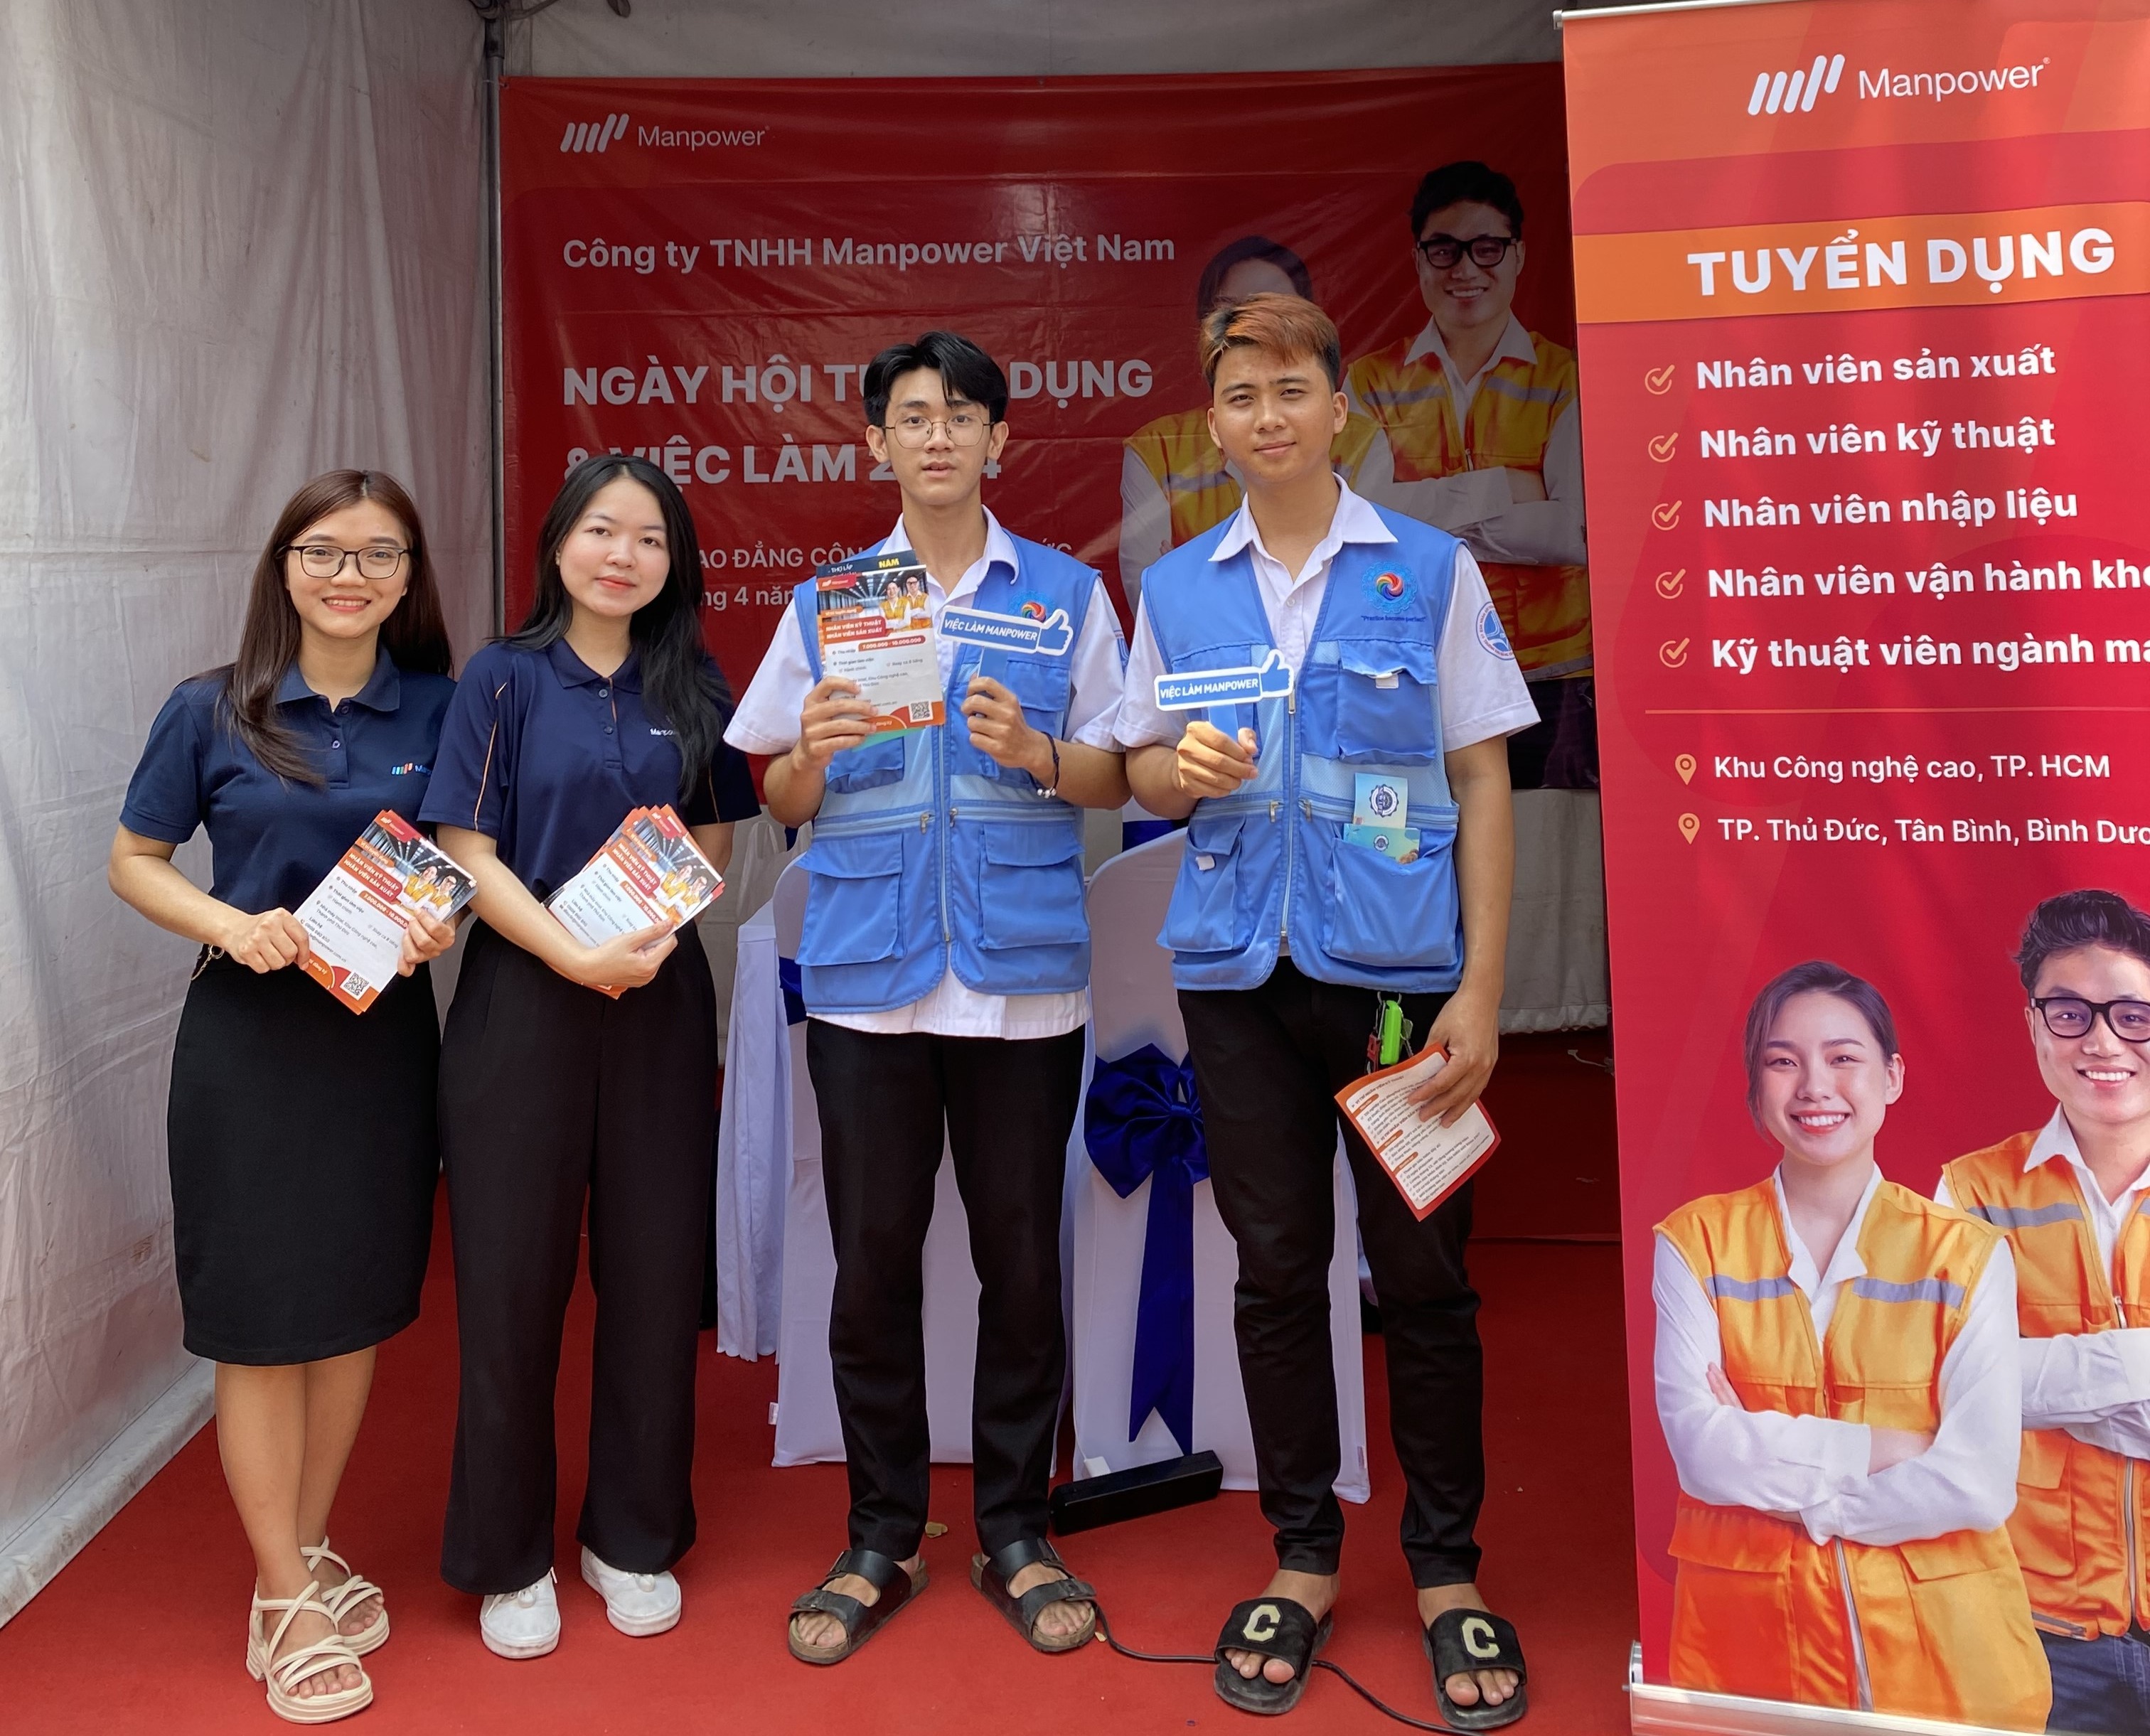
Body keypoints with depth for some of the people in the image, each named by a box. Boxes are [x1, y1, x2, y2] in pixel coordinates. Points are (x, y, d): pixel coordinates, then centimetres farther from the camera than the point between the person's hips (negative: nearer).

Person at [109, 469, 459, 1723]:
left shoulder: (436, 710, 1)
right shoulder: (212, 712, -3)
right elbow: (135, 860, 2)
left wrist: (444, 916, -11)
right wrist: (230, 923, -15)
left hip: (385, 1035, 2)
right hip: (252, 1041, -2)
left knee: (359, 1302, 12)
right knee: (263, 1317, 4)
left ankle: (310, 1552, 33)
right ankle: (284, 1601, 19)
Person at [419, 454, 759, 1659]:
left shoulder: (694, 689, 8)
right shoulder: (506, 679, 0)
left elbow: (715, 844, 9)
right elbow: (471, 854, -5)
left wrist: (655, 936, -11)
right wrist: (574, 953, -20)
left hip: (661, 1005, 3)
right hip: (524, 1002, -2)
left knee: (656, 1270, 7)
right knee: (516, 1276, 4)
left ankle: (635, 1538, 25)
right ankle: (510, 1557, 21)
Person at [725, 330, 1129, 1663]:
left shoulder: (1069, 594, 8)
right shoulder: (828, 603, 11)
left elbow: (1116, 778, 7)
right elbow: (784, 803, 10)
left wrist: (1038, 752, -13)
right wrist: (813, 752, -11)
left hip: (1023, 968, -1)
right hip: (868, 972, 1)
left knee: (1021, 1254, 5)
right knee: (872, 1259, 5)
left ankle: (1016, 1531, 22)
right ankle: (883, 1538, 21)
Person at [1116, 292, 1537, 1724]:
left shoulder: (1431, 571, 1)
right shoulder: (1178, 589, 9)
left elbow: (1483, 784, 0)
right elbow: (1139, 771, 15)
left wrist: (1481, 991, -7)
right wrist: (1181, 768, -11)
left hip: (1399, 965, -2)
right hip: (1240, 969, 2)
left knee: (1423, 1272, 4)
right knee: (1276, 1269, 9)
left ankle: (1446, 1569, 22)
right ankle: (1303, 1559, 25)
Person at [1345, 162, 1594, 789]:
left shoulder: (1565, 378, 5)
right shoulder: (1372, 383, 8)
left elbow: (1580, 530, -9)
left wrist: (1426, 522, -10)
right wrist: (1500, 489, -10)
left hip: (1550, 681, 0)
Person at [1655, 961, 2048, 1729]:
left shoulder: (1966, 1255, -3)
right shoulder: (1695, 1244, -1)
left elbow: (1979, 1484, -13)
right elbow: (1698, 1448, -11)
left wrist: (1766, 1466, -12)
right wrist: (1875, 1451, -15)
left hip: (1937, 1642, 0)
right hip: (1747, 1636, 0)